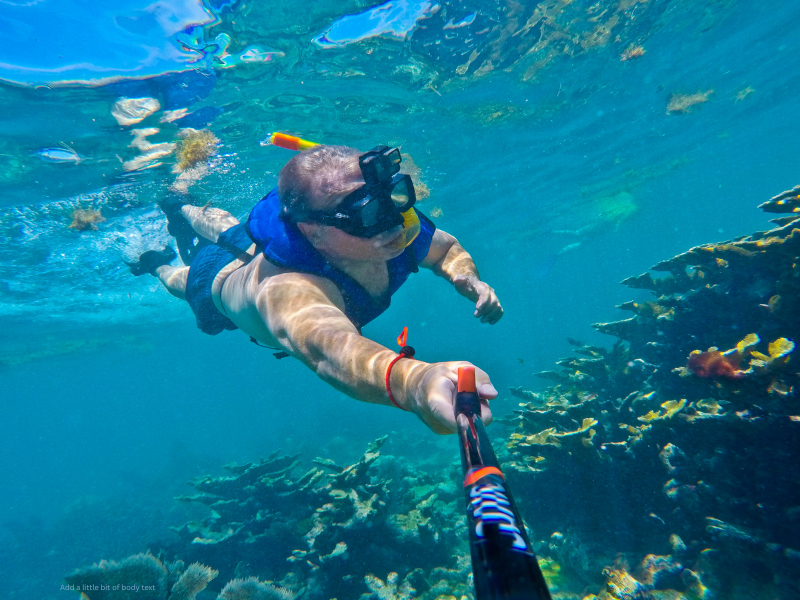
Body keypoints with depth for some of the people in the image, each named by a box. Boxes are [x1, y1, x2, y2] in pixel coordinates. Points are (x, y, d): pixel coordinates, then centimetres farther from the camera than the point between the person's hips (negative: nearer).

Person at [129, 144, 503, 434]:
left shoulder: (400, 229, -38)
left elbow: (447, 247, -17)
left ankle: (182, 209, 67)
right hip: (219, 281, -4)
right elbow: (327, 349, -76)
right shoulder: (287, 291, -56)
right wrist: (413, 379, -96)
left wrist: (468, 280, -38)